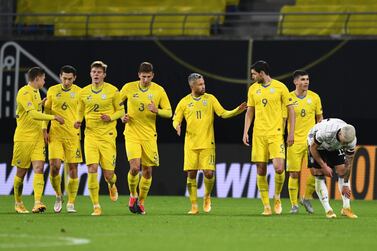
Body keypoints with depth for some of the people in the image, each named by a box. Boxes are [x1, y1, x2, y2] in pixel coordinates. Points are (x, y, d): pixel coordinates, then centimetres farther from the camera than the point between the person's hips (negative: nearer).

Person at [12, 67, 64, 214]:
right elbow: (32, 114, -27)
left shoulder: (36, 91, 14)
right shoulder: (24, 93, -15)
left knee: (39, 168, -11)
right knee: (21, 172, 4)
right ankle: (18, 203, 22)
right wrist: (53, 117, -26)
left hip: (37, 137, 7)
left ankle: (37, 203, -22)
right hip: (24, 137, -7)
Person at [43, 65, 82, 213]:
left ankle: (71, 204, 8)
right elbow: (47, 111, 12)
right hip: (55, 134, 1)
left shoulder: (79, 92, 2)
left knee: (72, 168, -1)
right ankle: (58, 196, 12)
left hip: (73, 134, -1)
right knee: (54, 166, -11)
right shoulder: (52, 91, 6)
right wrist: (44, 130, 4)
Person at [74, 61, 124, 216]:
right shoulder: (84, 92, 6)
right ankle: (96, 207, -6)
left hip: (107, 135, -1)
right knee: (92, 170, -14)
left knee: (108, 174, -1)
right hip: (90, 135, 1)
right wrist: (78, 121, -3)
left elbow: (120, 110, 6)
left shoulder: (112, 91, -2)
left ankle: (112, 185, 39)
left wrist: (111, 117, -14)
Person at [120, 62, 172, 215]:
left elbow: (169, 112, 3)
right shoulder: (129, 88, -2)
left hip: (149, 136, 2)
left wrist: (157, 111, -17)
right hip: (132, 134, -1)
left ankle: (141, 202, 20)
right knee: (134, 167, -16)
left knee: (147, 171, 3)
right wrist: (121, 117, -5)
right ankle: (133, 195, 10)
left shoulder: (159, 90, -1)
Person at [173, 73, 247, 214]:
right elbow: (176, 120, 9)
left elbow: (223, 114, 2)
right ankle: (194, 206, 5)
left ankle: (207, 197, 19)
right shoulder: (184, 102, 4)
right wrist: (177, 126, -14)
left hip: (207, 144, 0)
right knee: (191, 174, -3)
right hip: (191, 144, 0)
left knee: (209, 173, -9)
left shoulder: (210, 99, 5)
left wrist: (237, 111, -12)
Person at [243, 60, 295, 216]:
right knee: (261, 171, 0)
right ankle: (266, 206, 8)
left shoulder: (280, 87, -1)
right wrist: (245, 132, 6)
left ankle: (277, 197, 9)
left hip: (276, 133, -3)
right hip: (258, 134, 3)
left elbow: (290, 110, 3)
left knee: (279, 168, -16)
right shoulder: (253, 89, 9)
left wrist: (291, 133, -3)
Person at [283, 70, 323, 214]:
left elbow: (319, 118, 13)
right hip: (294, 141, -2)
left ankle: (306, 198, 14)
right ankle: (294, 204, 8)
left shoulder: (314, 97, 4)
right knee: (294, 173, -3)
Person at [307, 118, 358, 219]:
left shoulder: (351, 140, -29)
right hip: (316, 145, -3)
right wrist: (324, 166, -24)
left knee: (342, 171, -10)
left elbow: (349, 163, -17)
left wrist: (345, 184, -13)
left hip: (335, 148, 3)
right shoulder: (325, 132, -43)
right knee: (319, 174, -13)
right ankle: (328, 210, -11)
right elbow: (313, 148, -25)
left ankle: (346, 208, -3)